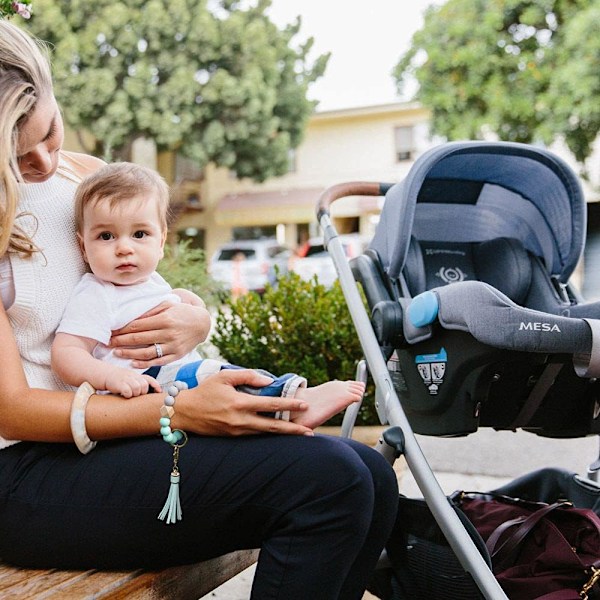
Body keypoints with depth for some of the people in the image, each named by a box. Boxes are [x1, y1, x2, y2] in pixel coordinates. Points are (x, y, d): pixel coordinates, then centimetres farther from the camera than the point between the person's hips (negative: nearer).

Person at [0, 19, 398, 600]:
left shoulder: (88, 176, 10)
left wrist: (194, 319, -5)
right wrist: (179, 411, -26)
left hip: (108, 432, 7)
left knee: (372, 477, -6)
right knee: (327, 476, -24)